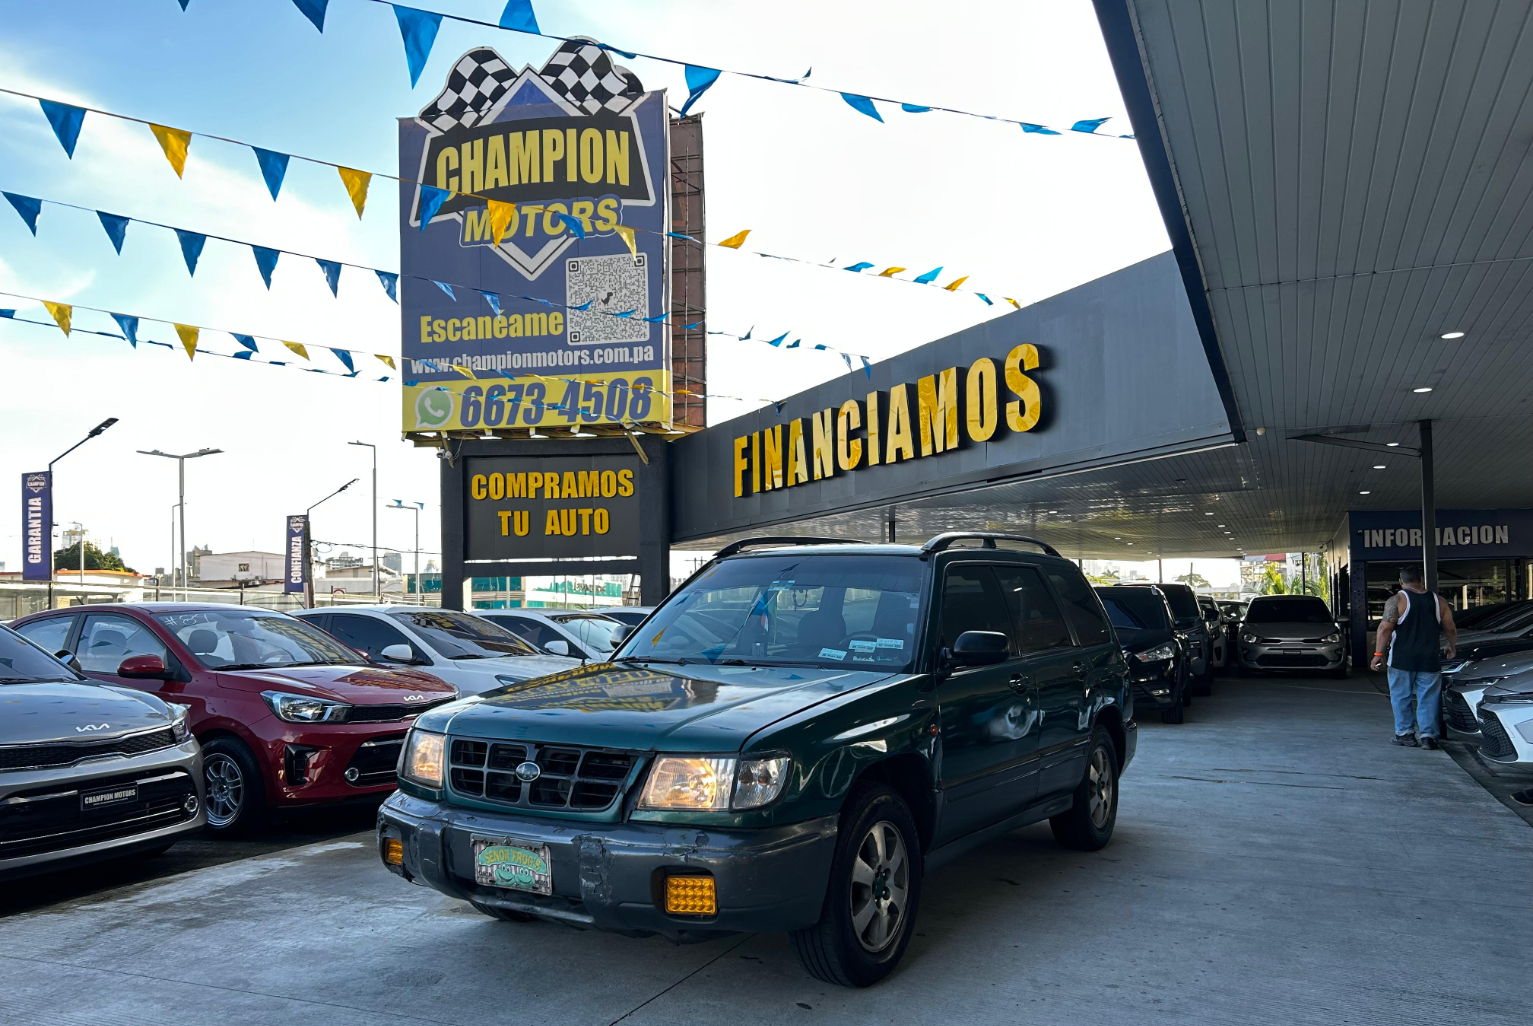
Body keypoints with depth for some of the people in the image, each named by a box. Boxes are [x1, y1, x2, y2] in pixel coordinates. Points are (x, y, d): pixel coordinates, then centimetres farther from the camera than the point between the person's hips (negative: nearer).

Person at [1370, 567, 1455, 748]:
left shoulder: (1397, 600, -5)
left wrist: (1378, 654, -10)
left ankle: (1405, 733, 8)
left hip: (1402, 659, -3)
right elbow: (1451, 629, 13)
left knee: (1401, 697, 7)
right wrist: (1452, 647, 31)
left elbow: (1385, 628, -13)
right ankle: (1427, 735, 2)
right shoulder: (1438, 600, 7)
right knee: (1428, 699, 7)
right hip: (1429, 659, 3)